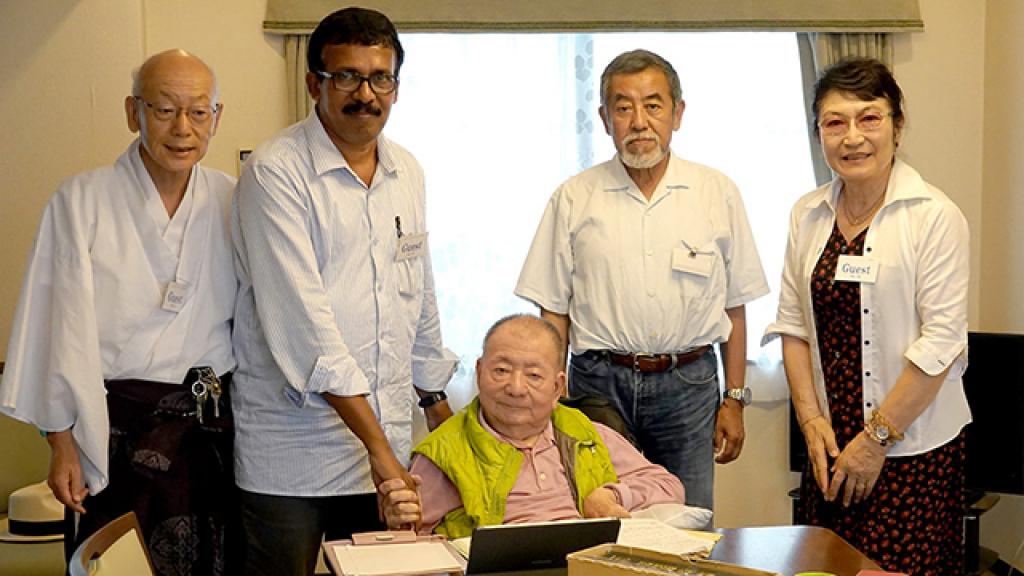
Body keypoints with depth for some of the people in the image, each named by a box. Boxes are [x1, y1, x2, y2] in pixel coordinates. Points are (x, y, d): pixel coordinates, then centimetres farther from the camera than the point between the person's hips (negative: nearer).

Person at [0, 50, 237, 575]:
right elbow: (62, 326, -4)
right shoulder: (81, 201, -5)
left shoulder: (231, 202, 4)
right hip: (116, 427, -3)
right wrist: (62, 443, -5)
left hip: (216, 424, 3)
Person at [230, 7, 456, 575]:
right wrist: (376, 444, -23)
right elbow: (300, 316, -20)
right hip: (292, 454, -5)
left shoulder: (407, 172, 9)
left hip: (389, 441, 6)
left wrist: (435, 398, 22)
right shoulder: (275, 171, -11)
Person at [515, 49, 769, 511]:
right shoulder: (574, 198, 3)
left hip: (688, 386, 1)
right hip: (598, 383, 0)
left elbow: (734, 306, 9)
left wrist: (734, 399, 7)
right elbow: (554, 312, 5)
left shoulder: (717, 193, 6)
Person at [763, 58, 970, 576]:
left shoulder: (935, 217, -10)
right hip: (831, 444, 5)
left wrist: (878, 437, -12)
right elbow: (793, 324, 9)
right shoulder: (808, 215, 6)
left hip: (915, 451, -4)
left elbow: (940, 341, -13)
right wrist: (810, 418, -1)